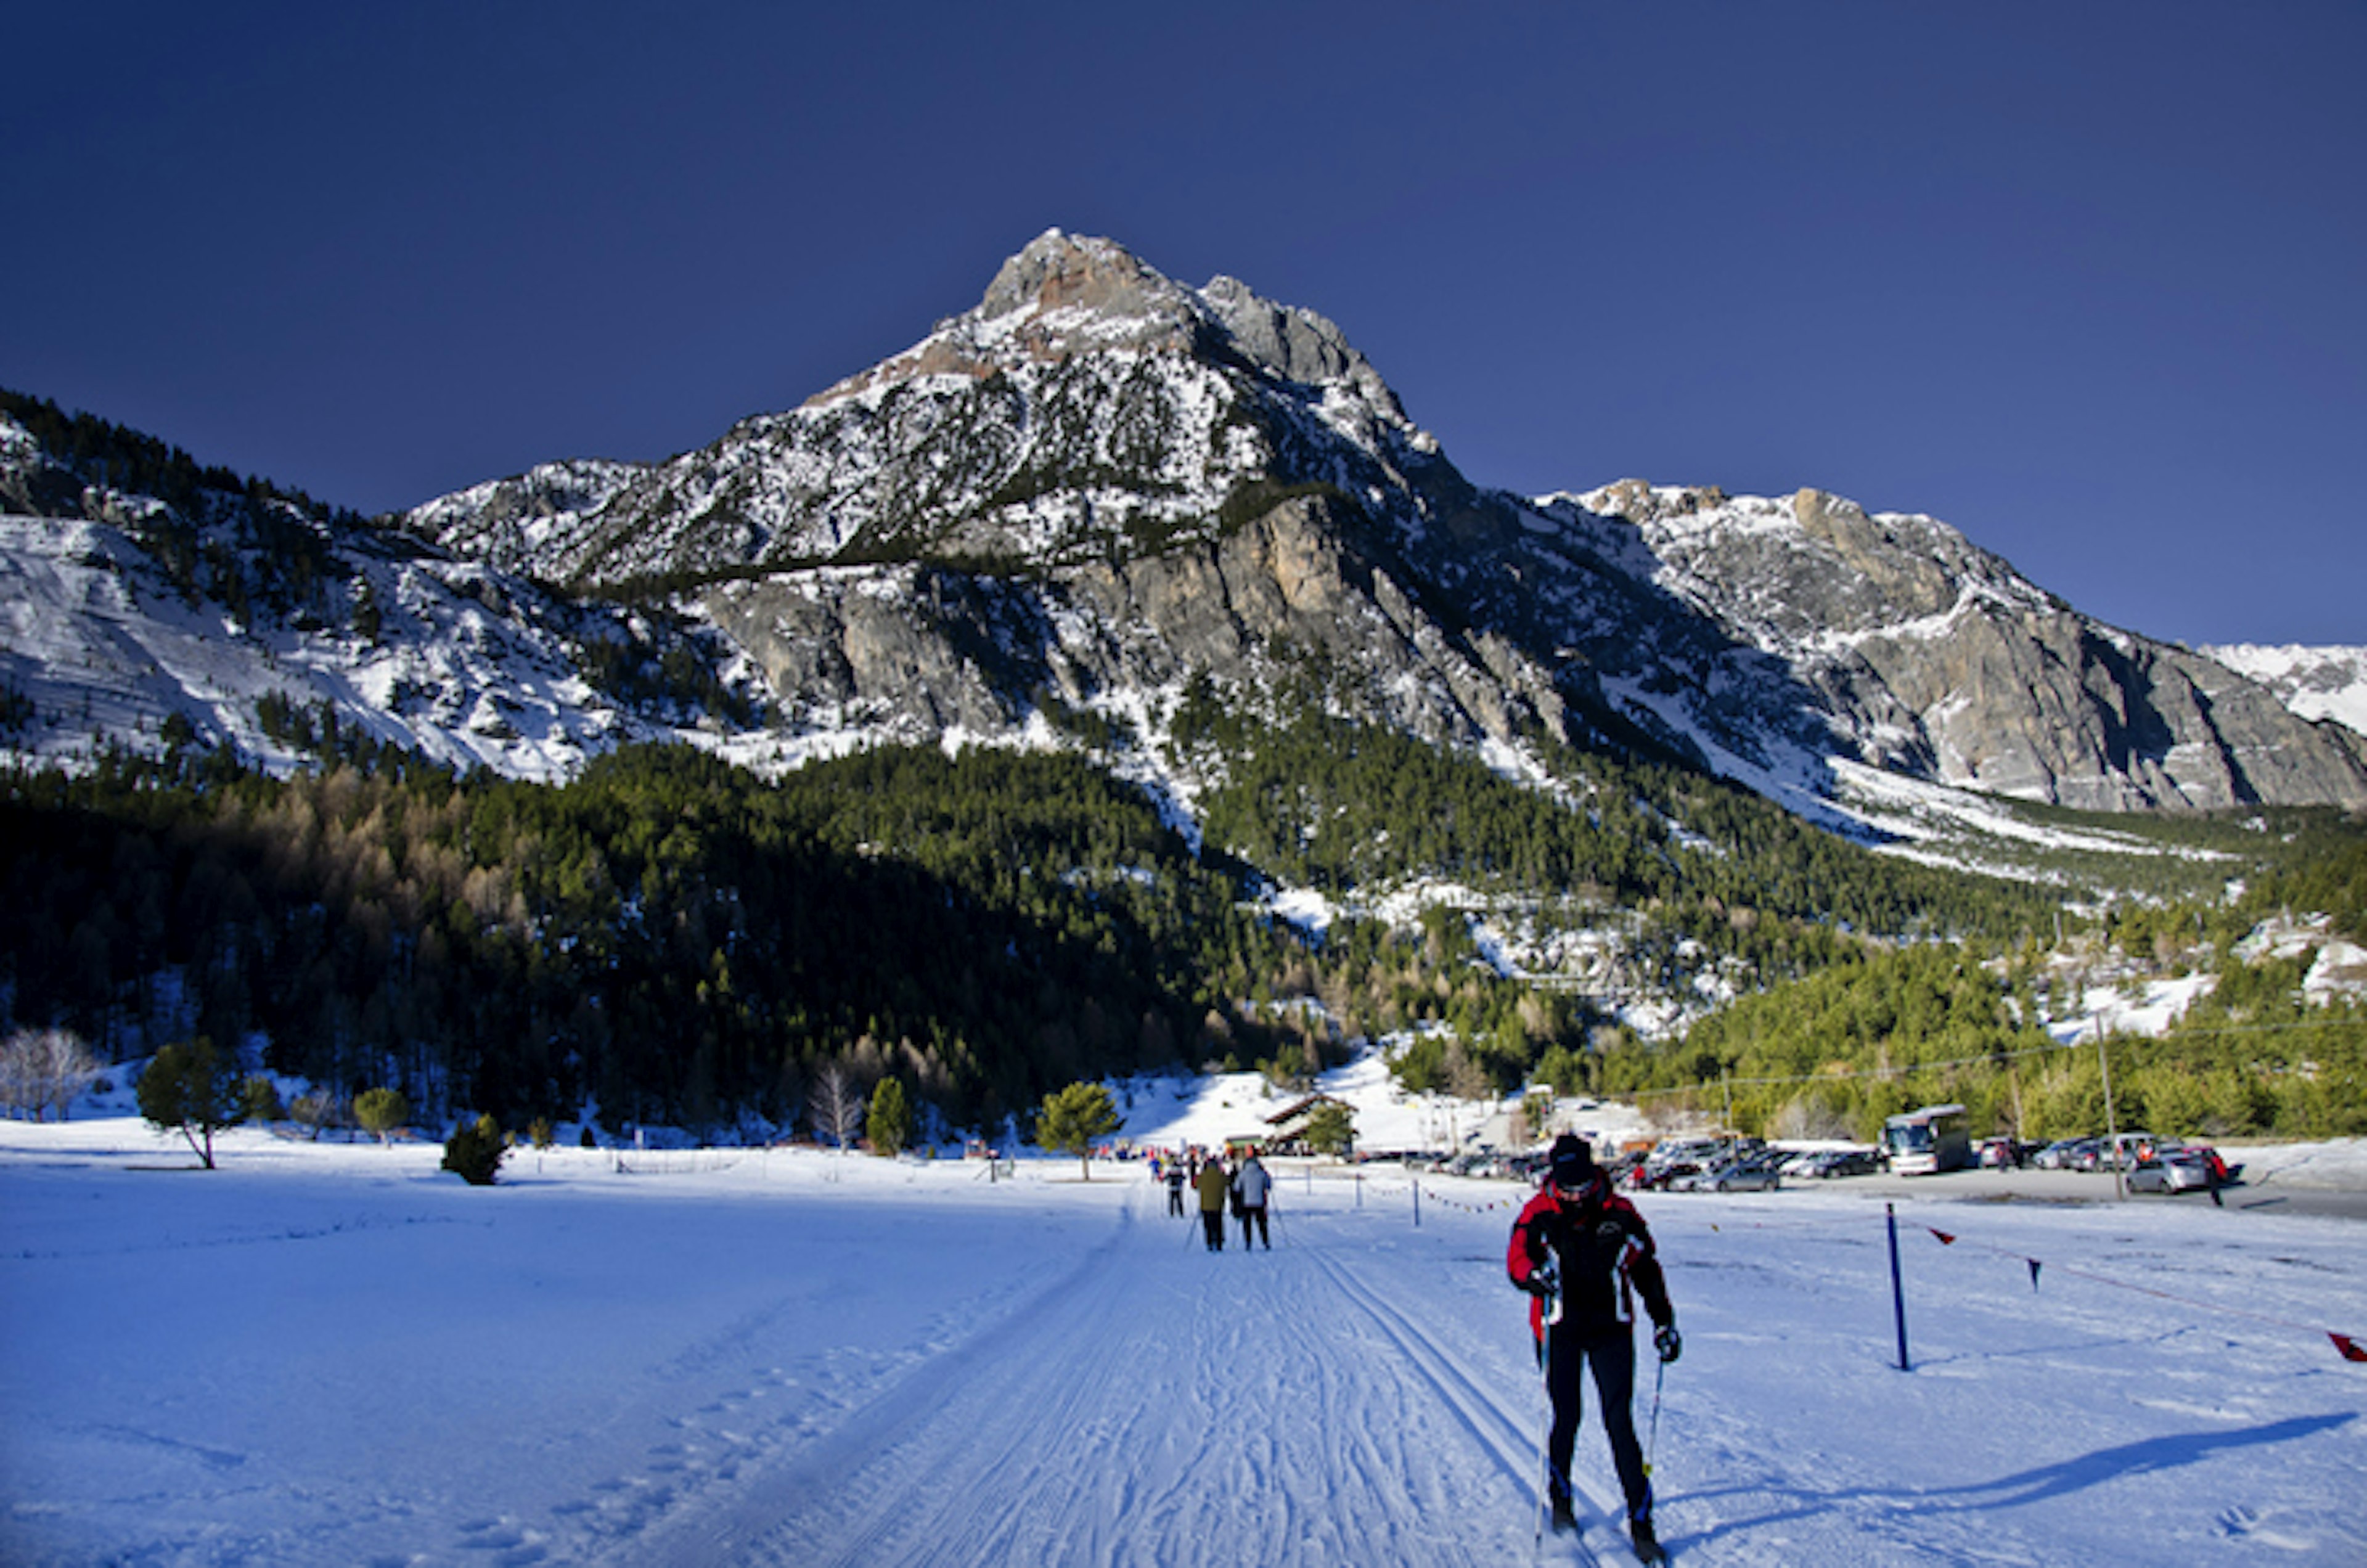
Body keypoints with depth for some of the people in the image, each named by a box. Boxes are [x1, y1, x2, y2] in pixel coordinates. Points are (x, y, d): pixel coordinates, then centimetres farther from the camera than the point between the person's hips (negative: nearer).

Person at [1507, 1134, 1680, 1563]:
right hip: (1559, 1329, -1)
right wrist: (1535, 1274, -35)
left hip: (1611, 1329, 1)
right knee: (1566, 1417, 2)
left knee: (1620, 1422, -3)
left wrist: (1665, 1323, 10)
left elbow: (1647, 1269, 9)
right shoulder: (1540, 1213, -6)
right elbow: (1517, 1258, -12)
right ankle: (1560, 1499, 27)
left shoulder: (1619, 1214, -2)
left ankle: (1640, 1520, 5)